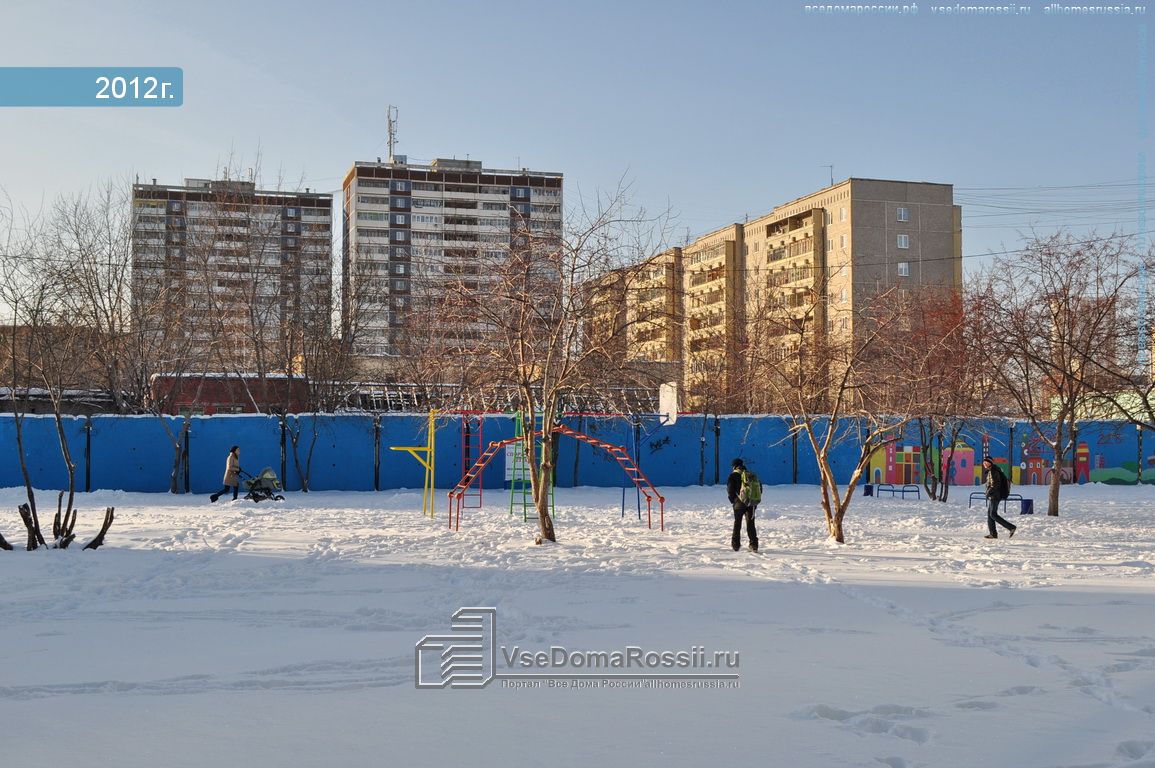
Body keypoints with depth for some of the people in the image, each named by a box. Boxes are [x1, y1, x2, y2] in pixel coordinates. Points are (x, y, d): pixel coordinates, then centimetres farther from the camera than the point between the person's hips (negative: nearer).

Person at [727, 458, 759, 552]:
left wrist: (733, 500, 3)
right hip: (751, 504, 3)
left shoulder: (733, 476, -4)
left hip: (739, 504, -3)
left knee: (737, 524, 10)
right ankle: (754, 545, -2)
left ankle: (736, 545, 11)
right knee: (750, 524, 7)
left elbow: (730, 490, -10)